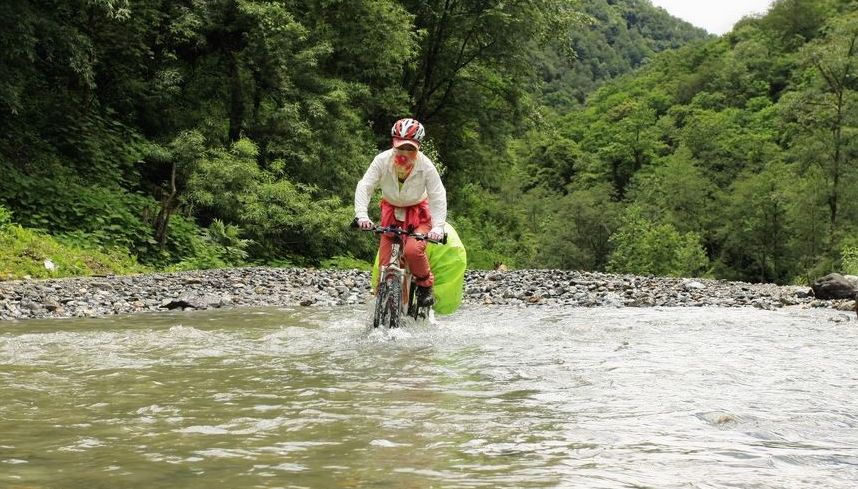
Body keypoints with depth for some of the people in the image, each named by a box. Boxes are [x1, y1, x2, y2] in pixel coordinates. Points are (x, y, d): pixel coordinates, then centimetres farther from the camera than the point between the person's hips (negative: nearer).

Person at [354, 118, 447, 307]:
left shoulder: (425, 166, -23)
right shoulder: (382, 160, -21)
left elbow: (438, 196, -25)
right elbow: (364, 187, -24)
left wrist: (438, 227, -39)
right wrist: (362, 215, -39)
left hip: (418, 213, -2)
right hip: (391, 211, 2)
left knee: (413, 250, -28)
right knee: (385, 259, -5)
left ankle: (425, 285, -1)